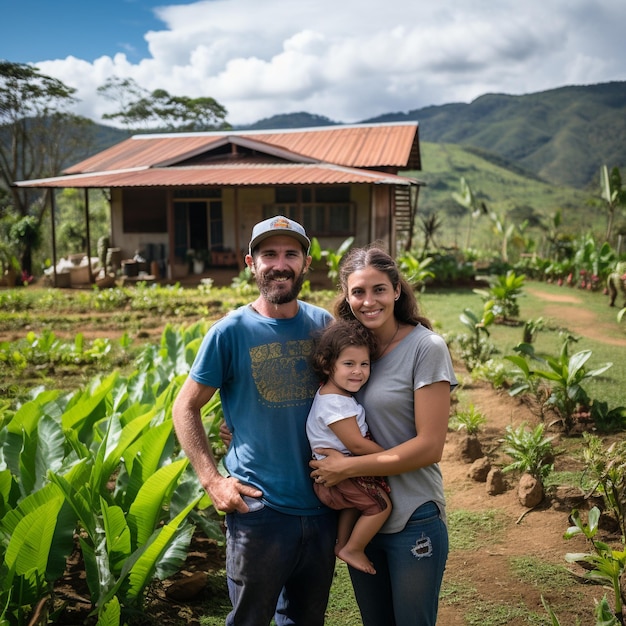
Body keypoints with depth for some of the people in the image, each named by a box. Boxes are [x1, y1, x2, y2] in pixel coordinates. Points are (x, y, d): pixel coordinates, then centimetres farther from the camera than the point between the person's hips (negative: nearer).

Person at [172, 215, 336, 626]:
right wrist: (212, 480, -10)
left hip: (322, 504, 4)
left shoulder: (323, 324, 2)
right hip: (259, 508, -3)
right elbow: (185, 408, -3)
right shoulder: (230, 332, -9)